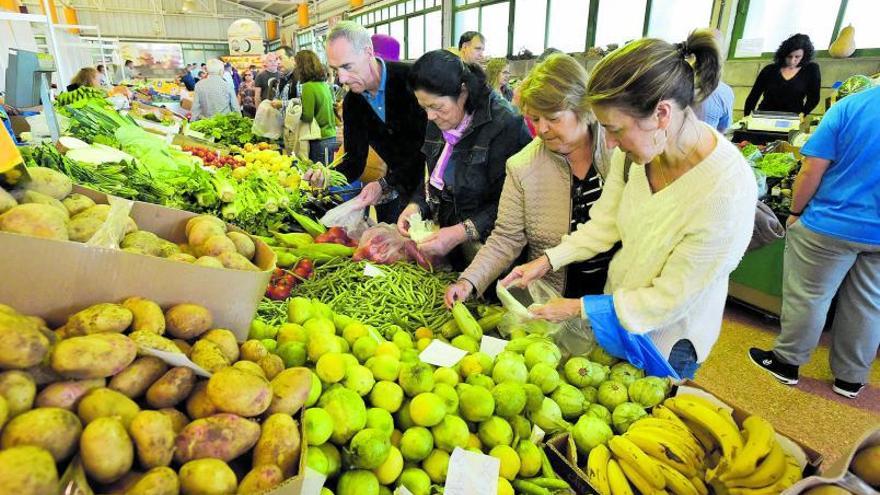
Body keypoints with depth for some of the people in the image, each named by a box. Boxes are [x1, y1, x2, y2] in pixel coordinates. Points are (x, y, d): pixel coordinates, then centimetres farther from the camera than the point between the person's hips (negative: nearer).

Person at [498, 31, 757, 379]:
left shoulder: (728, 191, -33)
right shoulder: (637, 147, -17)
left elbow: (671, 298, -25)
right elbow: (605, 222, -4)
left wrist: (579, 308, -21)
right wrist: (548, 260, -13)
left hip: (665, 339, -5)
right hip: (617, 305, 5)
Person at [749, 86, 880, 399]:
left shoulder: (849, 106, -13)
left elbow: (812, 171, -15)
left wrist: (796, 212, -2)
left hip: (830, 226, -4)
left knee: (808, 297, 9)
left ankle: (787, 362, 24)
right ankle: (851, 378, 29)